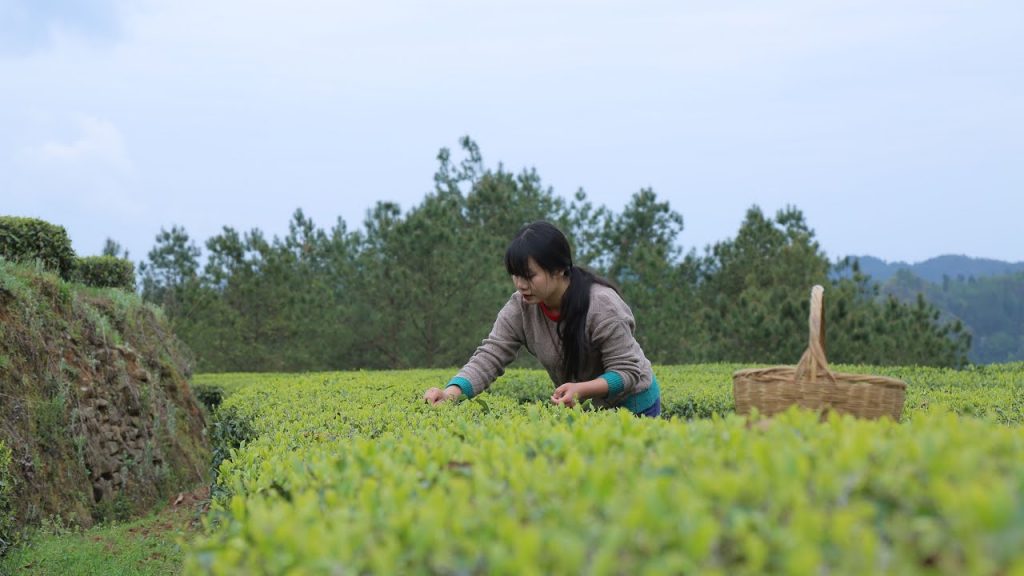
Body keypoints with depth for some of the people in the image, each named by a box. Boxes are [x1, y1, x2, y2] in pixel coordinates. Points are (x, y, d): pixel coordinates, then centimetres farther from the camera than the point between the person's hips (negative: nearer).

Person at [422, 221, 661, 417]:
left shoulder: (601, 306, -29)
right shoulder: (520, 308, -16)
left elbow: (627, 372, -25)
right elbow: (490, 357, -20)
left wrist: (581, 389, -43)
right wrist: (452, 392, -39)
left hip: (632, 405, -4)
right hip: (578, 407, 4)